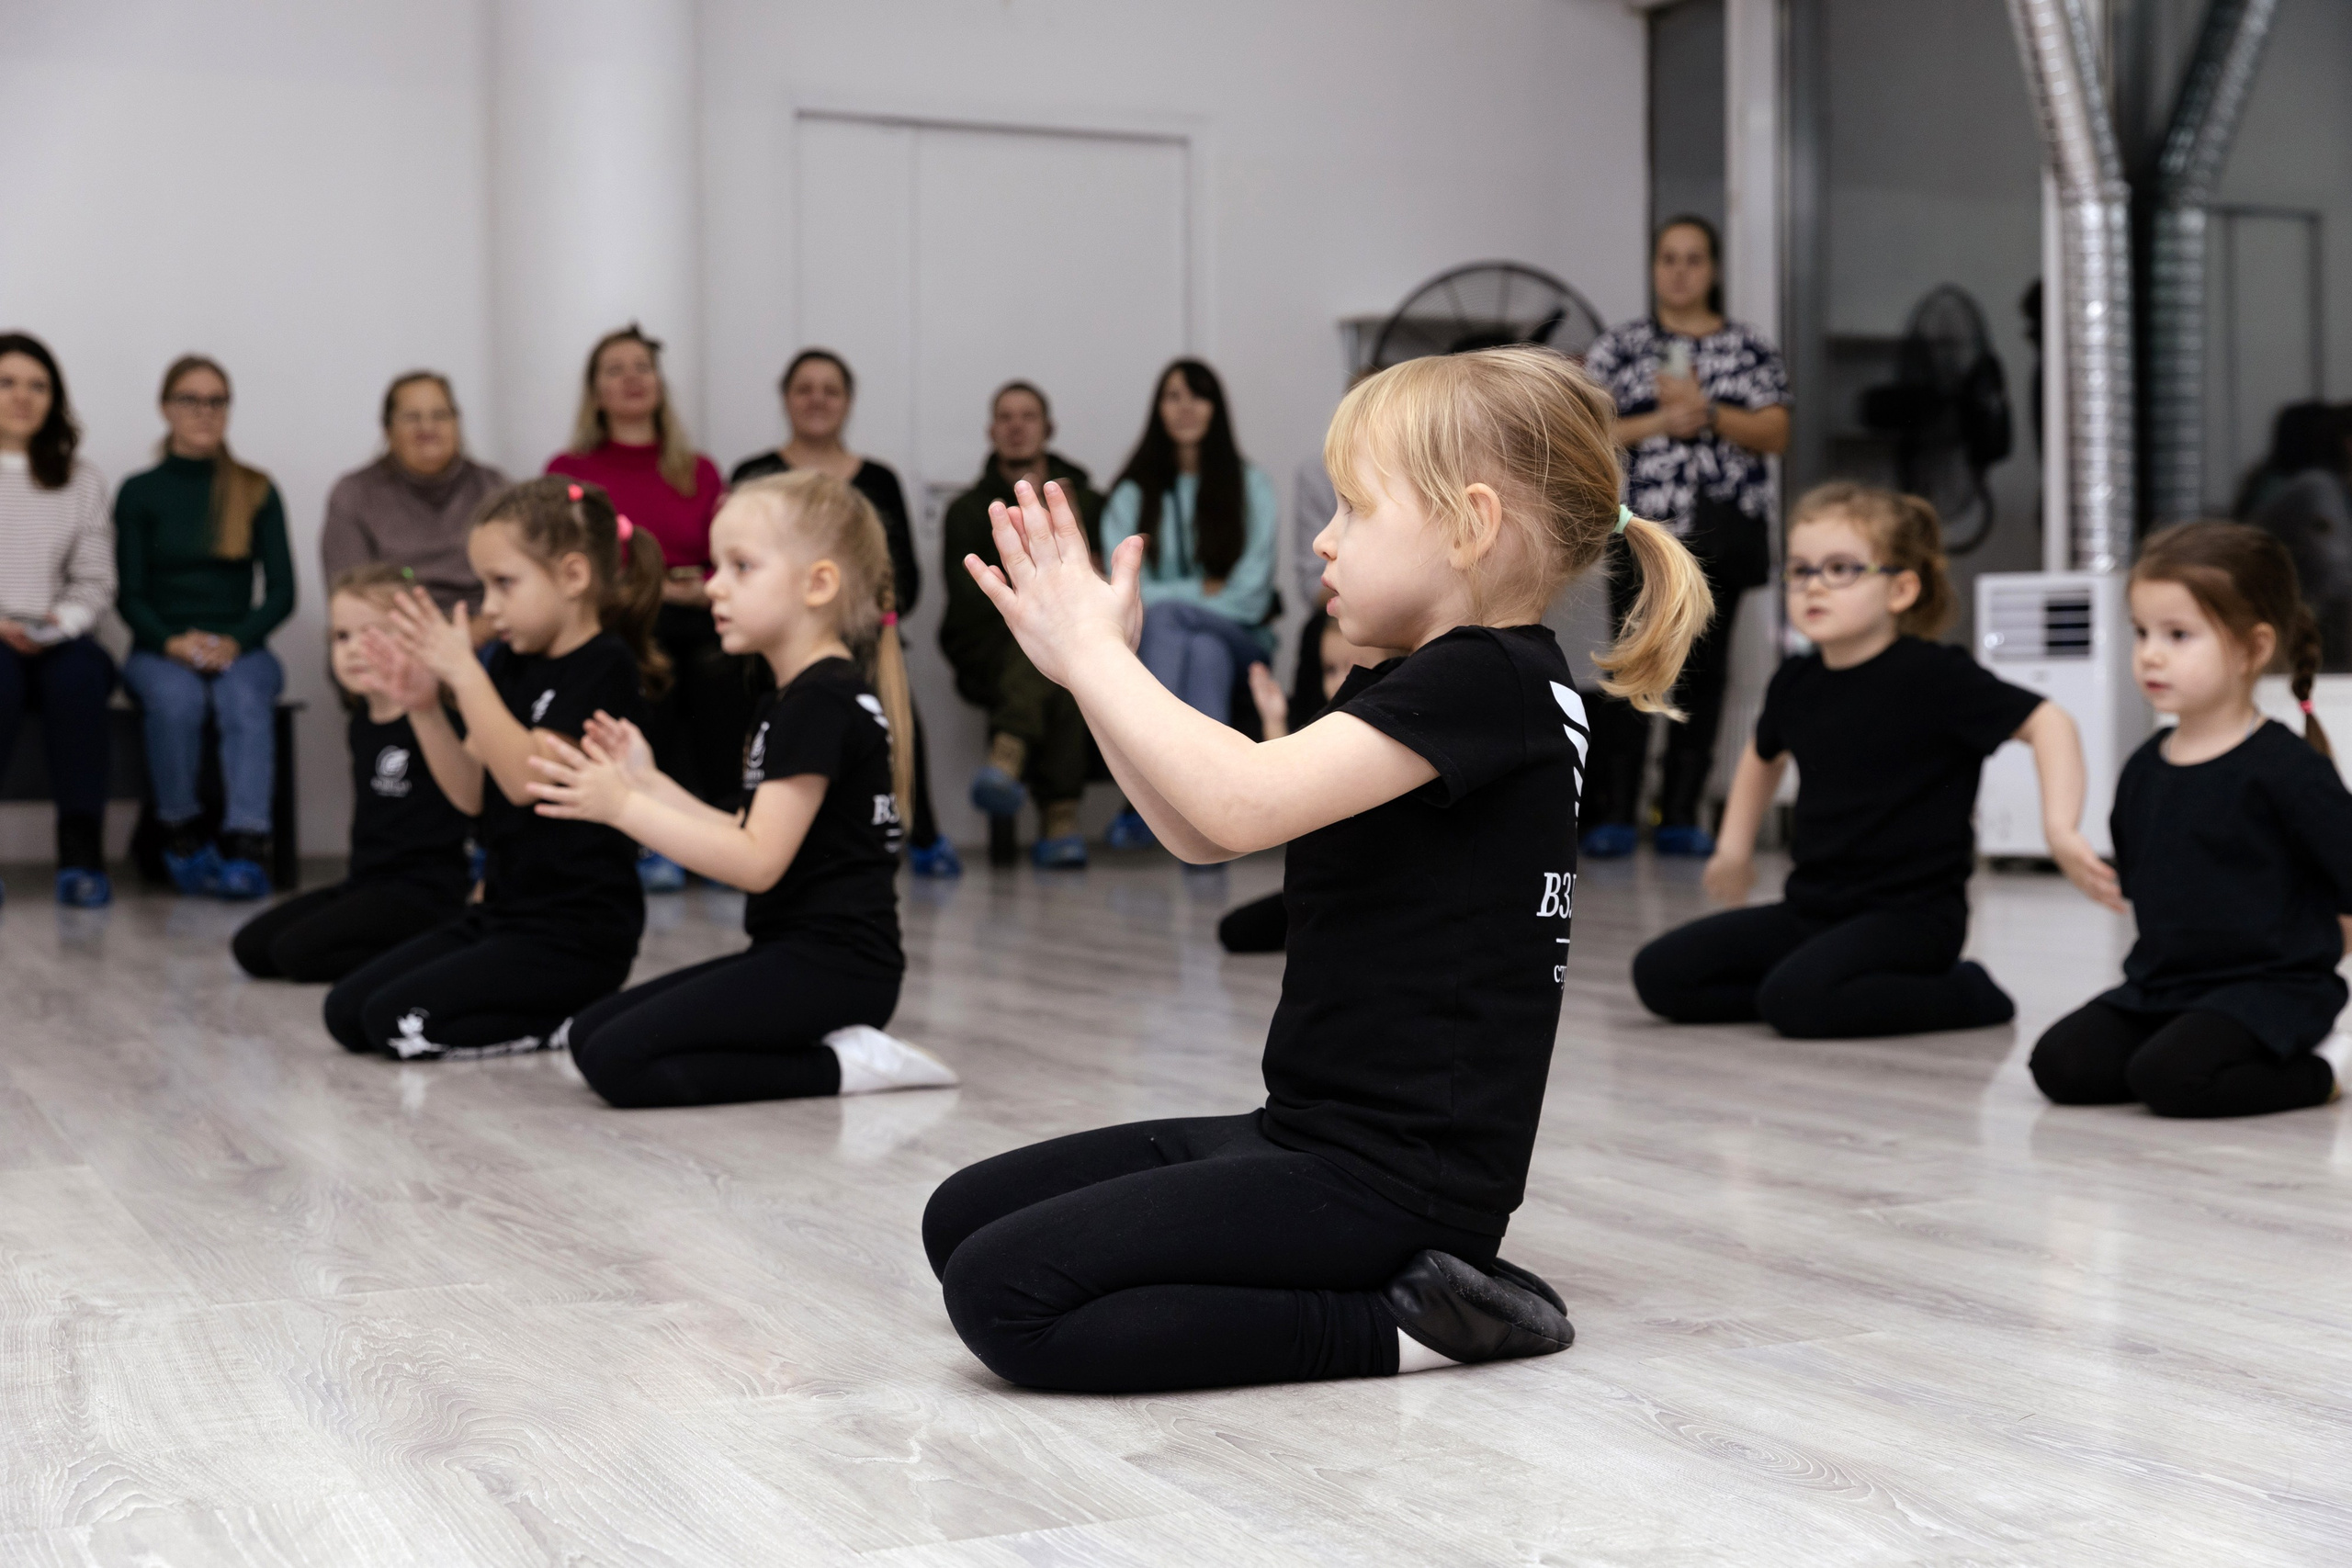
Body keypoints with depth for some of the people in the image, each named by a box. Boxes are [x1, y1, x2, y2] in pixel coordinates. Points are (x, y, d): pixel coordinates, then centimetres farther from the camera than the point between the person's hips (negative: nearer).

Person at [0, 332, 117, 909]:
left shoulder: (80, 482, 15)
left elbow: (95, 582, 10)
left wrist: (61, 622, -10)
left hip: (53, 640, 2)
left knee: (81, 672, -34)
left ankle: (81, 855, -33)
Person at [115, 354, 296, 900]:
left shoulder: (258, 492, 9)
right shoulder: (139, 493, 8)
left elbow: (281, 591, 4)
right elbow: (129, 594, 3)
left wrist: (234, 641, -14)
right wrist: (172, 642, -17)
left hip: (240, 646, 0)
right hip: (159, 649, 0)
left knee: (246, 699, -35)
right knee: (178, 698, -35)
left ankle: (245, 849, -45)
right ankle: (181, 834, -20)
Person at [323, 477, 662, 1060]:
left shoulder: (606, 667, -13)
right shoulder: (511, 663, 10)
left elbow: (527, 778, -24)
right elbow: (470, 793, 8)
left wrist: (464, 673, -23)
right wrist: (424, 706, -5)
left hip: (576, 936, -9)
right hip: (503, 912, 9)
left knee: (398, 1023, -19)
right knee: (345, 1011, 4)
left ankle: (577, 1019, -4)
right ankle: (555, 1006, 8)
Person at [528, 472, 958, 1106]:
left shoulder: (825, 703, -16)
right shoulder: (788, 701, 17)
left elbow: (758, 861, -20)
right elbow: (749, 835, 15)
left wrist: (623, 807, -18)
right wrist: (650, 783, 10)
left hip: (832, 967, -11)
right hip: (794, 956, 11)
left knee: (616, 1060, -17)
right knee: (588, 1031, 8)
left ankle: (839, 1066, -10)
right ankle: (837, 1043, 3)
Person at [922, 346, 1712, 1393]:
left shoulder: (1488, 682, -17)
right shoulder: (1413, 691, 15)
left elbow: (1242, 803, -28)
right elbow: (1200, 836, 15)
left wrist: (1095, 652, -14)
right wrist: (1091, 659, 6)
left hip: (1395, 1180, -11)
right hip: (1308, 1135, 11)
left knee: (1002, 1297, -19)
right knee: (963, 1219, 9)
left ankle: (1400, 1324, -10)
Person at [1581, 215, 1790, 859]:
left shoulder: (1749, 348, 12)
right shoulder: (1619, 346, 9)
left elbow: (1776, 433, 2)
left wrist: (1707, 411, -11)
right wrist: (1660, 423, -9)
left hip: (1723, 530, 2)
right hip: (1643, 525, -1)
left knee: (1703, 670, 1)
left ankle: (1680, 817, 6)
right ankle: (1615, 815, -4)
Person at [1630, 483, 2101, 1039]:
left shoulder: (1934, 676, -14)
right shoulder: (1795, 684, 5)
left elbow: (2048, 721, -17)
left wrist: (2060, 827, -29)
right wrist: (1734, 846, 27)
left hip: (1910, 913, -7)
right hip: (1812, 907, 7)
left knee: (1796, 999, -32)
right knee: (1658, 974, -4)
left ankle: (1965, 993, -5)